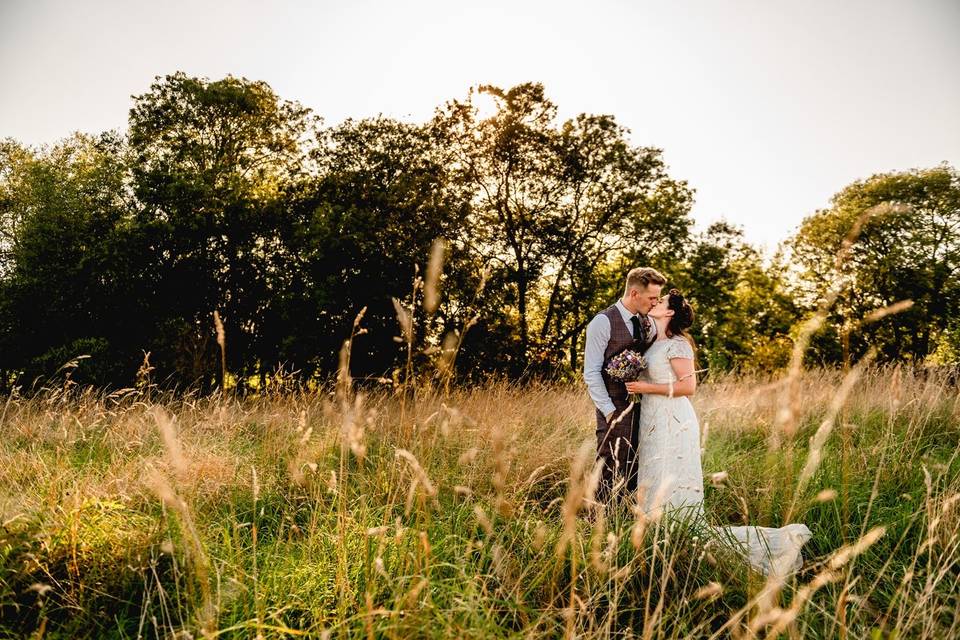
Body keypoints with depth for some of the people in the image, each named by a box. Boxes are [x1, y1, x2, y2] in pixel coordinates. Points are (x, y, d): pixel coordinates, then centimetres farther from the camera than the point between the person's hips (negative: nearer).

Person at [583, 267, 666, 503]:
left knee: (635, 474, 10)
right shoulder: (603, 322, -9)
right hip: (615, 411, -6)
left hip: (642, 409, 6)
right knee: (610, 475, -3)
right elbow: (591, 373, -11)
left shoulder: (648, 324, 11)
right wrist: (609, 411, -13)